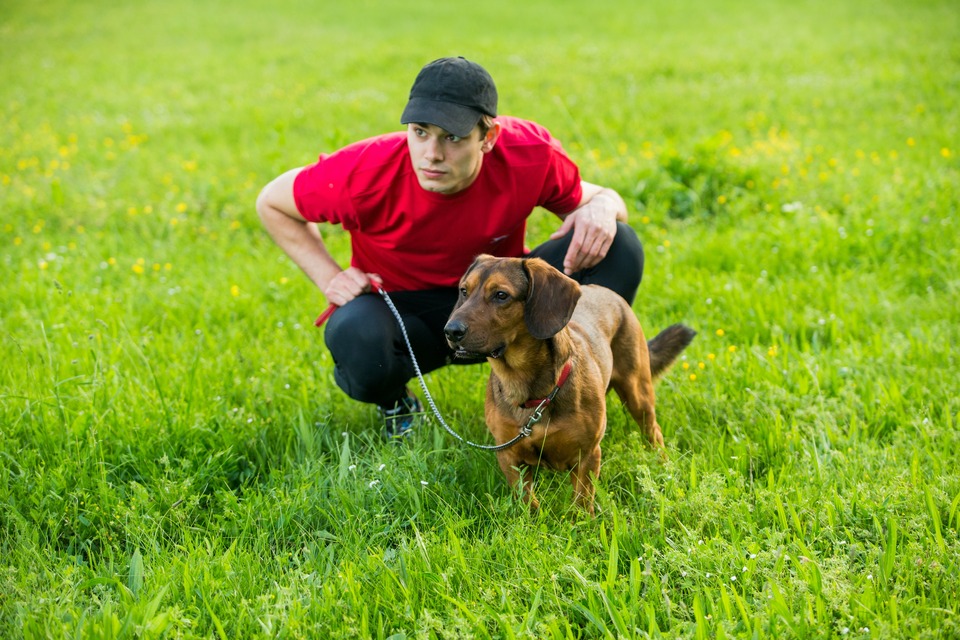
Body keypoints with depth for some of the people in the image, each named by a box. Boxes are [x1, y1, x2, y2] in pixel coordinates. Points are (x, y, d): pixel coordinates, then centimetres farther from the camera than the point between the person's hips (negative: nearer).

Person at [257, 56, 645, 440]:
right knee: (355, 337, -40)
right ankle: (393, 401, 0)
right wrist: (330, 277, -17)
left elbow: (583, 197, -2)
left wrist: (602, 206, -27)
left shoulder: (530, 155, -24)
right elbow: (272, 203, -8)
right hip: (402, 309, -2)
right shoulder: (367, 173, -27)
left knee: (619, 246, -19)